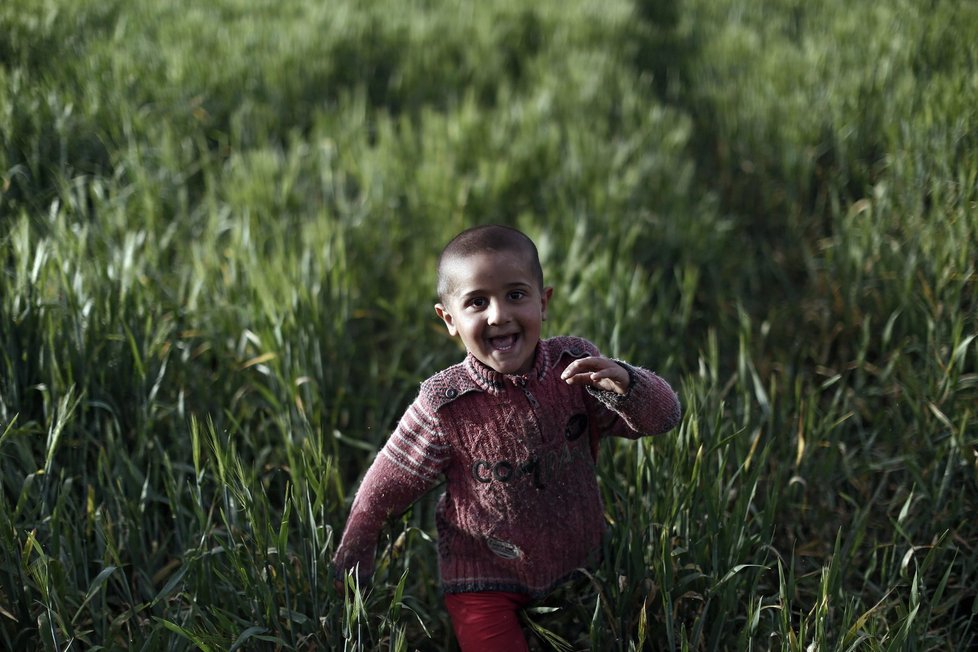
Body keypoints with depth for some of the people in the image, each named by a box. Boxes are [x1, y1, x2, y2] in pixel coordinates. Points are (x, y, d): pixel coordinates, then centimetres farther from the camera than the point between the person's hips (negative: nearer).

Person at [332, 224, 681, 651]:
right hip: (487, 582, -3)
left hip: (578, 565, 3)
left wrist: (625, 384, -37)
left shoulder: (575, 367, -15)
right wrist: (352, 558, 4)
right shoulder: (444, 406, -22)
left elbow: (663, 417, -15)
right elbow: (386, 487, -8)